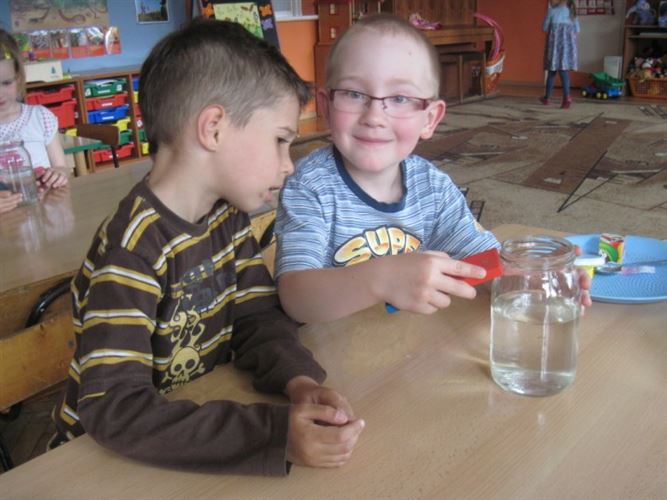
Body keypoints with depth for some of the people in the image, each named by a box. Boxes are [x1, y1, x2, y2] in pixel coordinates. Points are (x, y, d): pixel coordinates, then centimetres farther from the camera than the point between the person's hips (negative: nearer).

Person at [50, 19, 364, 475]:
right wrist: (276, 434, -36)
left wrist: (298, 381, -22)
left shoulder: (227, 216, -2)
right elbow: (113, 408, -30)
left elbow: (259, 315, -2)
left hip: (200, 412, 6)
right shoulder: (133, 249, -25)